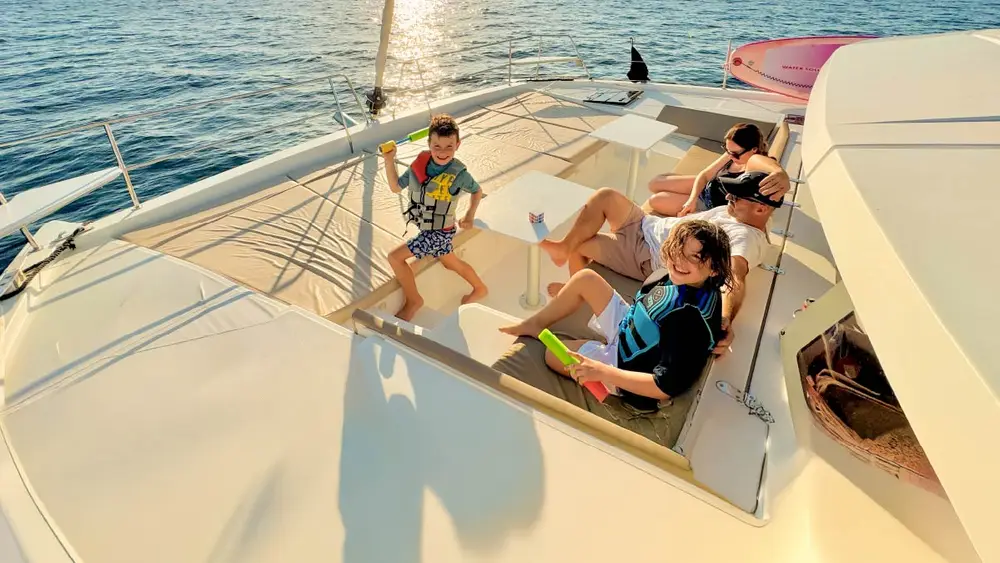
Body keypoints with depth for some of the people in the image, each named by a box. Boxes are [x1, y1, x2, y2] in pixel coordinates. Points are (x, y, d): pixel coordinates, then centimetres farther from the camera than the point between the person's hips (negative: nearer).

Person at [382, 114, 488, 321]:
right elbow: (396, 187, -1)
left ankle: (413, 300, 11)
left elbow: (477, 191, -1)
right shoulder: (420, 162, -10)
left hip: (439, 232, -6)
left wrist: (470, 217, -2)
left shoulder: (459, 173, -21)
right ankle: (480, 289, 49)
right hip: (428, 229, 7)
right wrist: (389, 161, -12)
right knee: (451, 263, 26)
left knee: (395, 257, -10)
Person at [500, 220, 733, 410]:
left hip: (626, 365, -8)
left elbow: (666, 387, -33)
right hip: (627, 327, 8)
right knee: (585, 278, 1)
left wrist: (602, 372, -36)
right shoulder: (680, 278, -12)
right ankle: (537, 323, 19)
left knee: (553, 354, -11)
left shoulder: (692, 321, -36)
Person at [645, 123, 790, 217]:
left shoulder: (756, 161, -36)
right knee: (655, 183, 9)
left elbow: (776, 170, -61)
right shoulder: (732, 155, -15)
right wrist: (692, 199, -20)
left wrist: (781, 178, -85)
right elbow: (704, 175, -5)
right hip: (707, 187, 7)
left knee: (655, 201, -11)